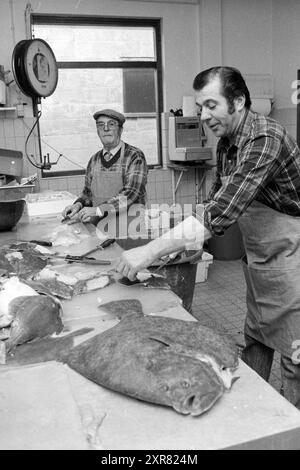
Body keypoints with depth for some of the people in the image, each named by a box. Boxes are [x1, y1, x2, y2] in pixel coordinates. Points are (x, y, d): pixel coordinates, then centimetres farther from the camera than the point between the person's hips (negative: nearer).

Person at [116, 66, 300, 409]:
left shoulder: (265, 139, -26)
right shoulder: (226, 142, 2)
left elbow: (221, 213, -35)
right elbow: (216, 202, 11)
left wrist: (151, 251, -35)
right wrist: (184, 242, -4)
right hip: (258, 260, 9)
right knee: (254, 342, 20)